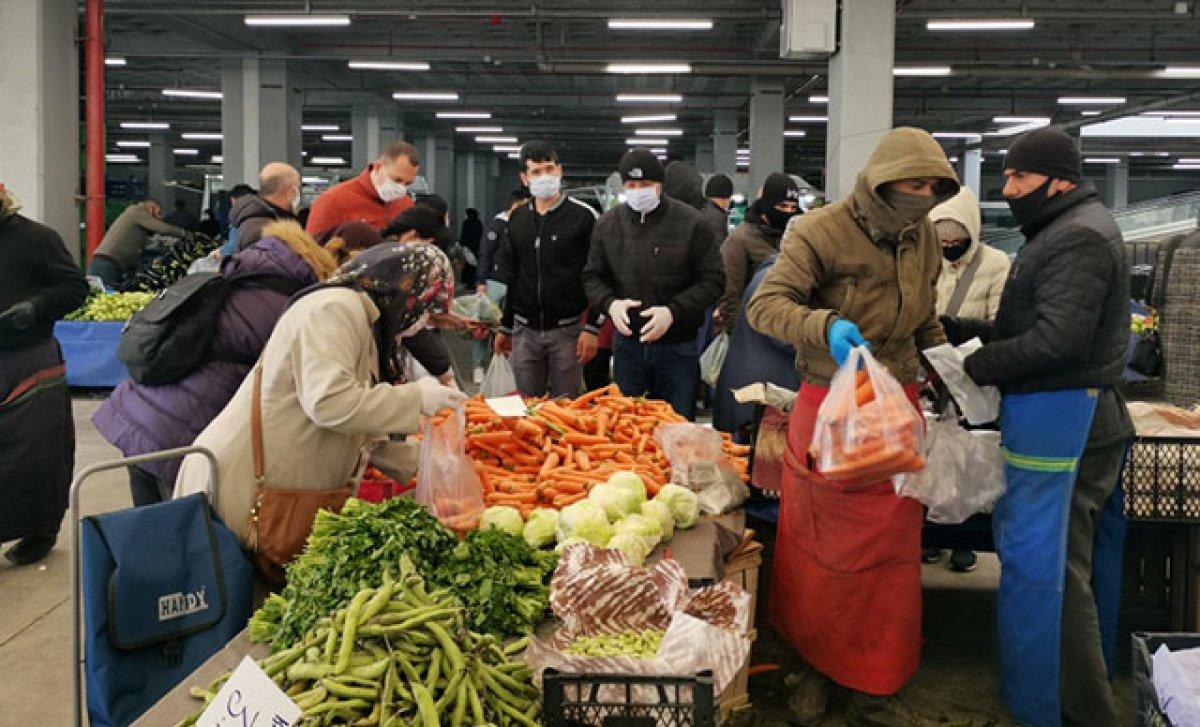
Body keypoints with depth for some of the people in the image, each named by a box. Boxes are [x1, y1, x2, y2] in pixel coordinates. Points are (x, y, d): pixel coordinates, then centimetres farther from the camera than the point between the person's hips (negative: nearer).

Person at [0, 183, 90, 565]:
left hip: (32, 367, -3)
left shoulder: (37, 237, -3)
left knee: (33, 451, 3)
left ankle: (39, 531, 19)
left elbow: (76, 287, -1)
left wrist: (36, 307, -17)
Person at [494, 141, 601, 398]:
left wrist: (593, 327, -13)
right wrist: (505, 327, 18)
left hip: (567, 330, -4)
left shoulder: (583, 216, -5)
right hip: (524, 330, 4)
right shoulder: (517, 218, 10)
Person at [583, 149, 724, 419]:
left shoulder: (691, 223, -9)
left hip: (678, 345, -3)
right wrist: (610, 303, -11)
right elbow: (593, 276, 10)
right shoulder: (607, 224, 3)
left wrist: (673, 311, -20)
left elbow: (713, 280, -7)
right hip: (627, 343, 3)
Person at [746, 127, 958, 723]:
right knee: (819, 551, 8)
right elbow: (764, 304, -20)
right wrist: (826, 326, -36)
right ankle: (817, 667, 30)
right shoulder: (822, 231, -12)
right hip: (829, 408, -5)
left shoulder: (923, 237, 8)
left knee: (890, 556, 9)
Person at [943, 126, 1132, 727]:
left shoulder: (1078, 236, -15)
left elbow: (1057, 339, -24)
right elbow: (1032, 326, 17)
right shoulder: (1077, 228, 18)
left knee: (1041, 564, -5)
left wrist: (974, 367, -15)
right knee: (1080, 562, 18)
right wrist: (958, 331, 9)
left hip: (1058, 420, -11)